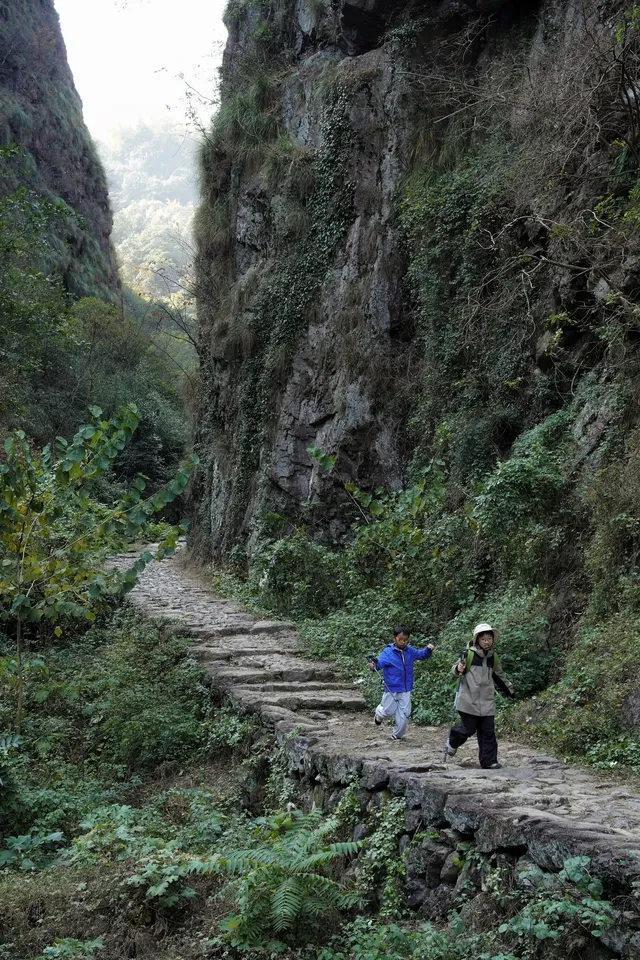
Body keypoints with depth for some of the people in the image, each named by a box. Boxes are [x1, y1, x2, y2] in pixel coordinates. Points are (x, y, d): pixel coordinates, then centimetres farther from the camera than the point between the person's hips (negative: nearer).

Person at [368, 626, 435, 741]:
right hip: (392, 689, -4)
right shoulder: (388, 652, -16)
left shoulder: (410, 651, 0)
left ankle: (397, 735, 25)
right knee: (389, 711, 8)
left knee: (404, 713, 5)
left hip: (406, 689, 4)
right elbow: (380, 662, -28)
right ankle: (378, 714, 44)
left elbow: (422, 655, 12)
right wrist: (374, 666, -50)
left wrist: (428, 650, -9)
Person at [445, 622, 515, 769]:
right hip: (469, 700, -5)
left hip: (487, 701, 5)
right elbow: (456, 670, 3)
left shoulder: (493, 657, 10)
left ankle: (489, 761, 10)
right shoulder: (469, 654, -6)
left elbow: (499, 676, 25)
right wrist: (458, 670, -21)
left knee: (488, 732, 3)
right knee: (468, 728, -2)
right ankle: (452, 742, 27)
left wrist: (509, 691, 32)